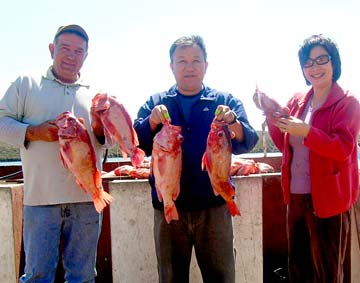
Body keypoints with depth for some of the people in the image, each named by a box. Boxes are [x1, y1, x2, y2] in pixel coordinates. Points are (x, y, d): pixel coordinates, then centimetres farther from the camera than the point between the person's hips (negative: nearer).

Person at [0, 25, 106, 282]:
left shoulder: (95, 94, 14)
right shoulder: (26, 84, 9)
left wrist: (101, 129, -8)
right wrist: (34, 132, -13)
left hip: (87, 199, 2)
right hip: (41, 198, -2)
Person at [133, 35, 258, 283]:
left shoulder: (225, 102, 5)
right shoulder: (155, 104, 8)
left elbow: (246, 143, -7)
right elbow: (136, 145, -3)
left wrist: (233, 123, -27)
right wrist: (151, 122, -22)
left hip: (213, 206, -1)